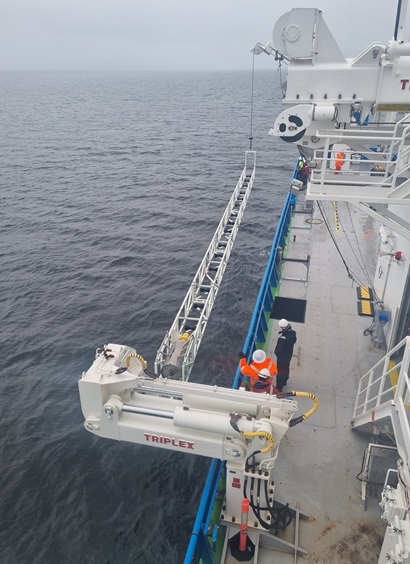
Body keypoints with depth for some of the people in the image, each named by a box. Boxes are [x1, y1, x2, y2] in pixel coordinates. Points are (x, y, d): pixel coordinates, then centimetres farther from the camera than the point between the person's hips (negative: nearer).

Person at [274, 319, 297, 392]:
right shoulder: (293, 333, -12)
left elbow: (280, 348, -28)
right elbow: (294, 341, 8)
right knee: (286, 368, 27)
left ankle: (279, 386, 19)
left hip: (282, 356, -8)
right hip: (289, 354, 8)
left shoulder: (283, 337, -36)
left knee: (280, 371, 7)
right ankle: (284, 381, 48)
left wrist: (276, 353, -9)